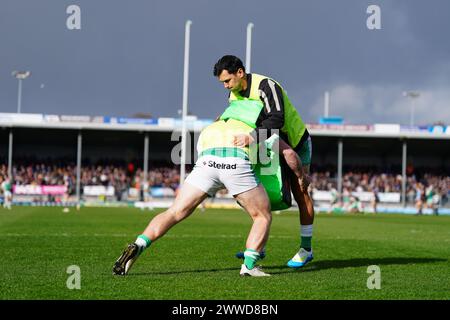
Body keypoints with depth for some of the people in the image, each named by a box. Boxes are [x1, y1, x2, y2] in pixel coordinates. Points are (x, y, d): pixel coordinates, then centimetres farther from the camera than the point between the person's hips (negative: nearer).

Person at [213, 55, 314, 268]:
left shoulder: (266, 86, -31)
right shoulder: (234, 95, -6)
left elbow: (277, 119, -45)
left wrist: (252, 138, -56)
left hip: (296, 141, -7)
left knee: (300, 192, -7)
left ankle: (306, 249, 0)